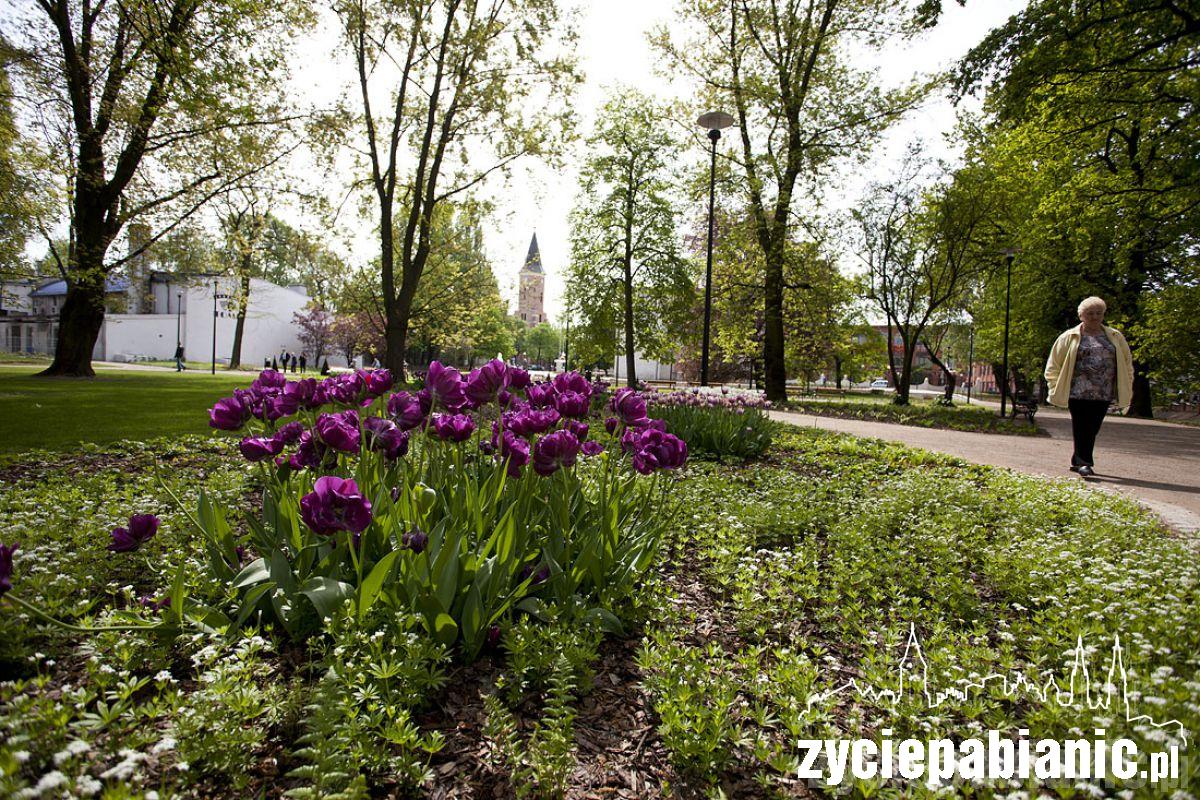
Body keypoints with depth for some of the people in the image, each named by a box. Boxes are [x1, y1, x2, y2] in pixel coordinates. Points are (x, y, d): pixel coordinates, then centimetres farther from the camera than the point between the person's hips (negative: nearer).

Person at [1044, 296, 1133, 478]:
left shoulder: (1115, 337, 13)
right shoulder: (1069, 337, 4)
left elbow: (1127, 363, 17)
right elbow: (1054, 365, 5)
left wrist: (1126, 390, 11)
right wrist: (1055, 388, -3)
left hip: (1103, 394, 3)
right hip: (1078, 393, -3)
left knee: (1092, 429, 8)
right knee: (1081, 429, -4)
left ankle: (1077, 461, 20)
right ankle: (1084, 463, 0)